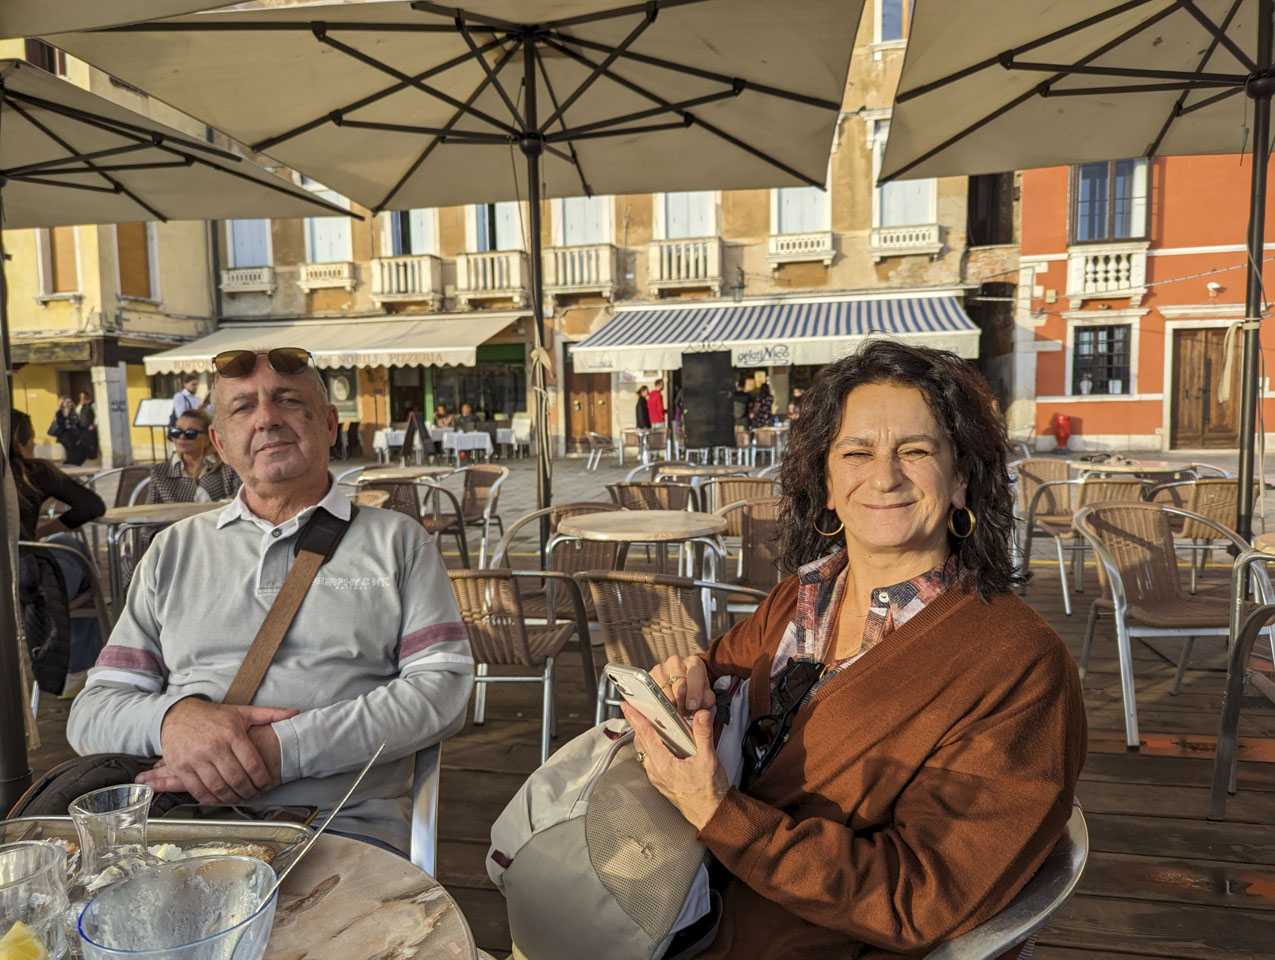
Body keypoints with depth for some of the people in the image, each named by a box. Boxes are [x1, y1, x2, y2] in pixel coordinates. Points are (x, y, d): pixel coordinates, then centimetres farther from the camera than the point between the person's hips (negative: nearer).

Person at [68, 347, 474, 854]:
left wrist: (285, 747, -14)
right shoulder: (174, 550, 19)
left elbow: (444, 686, -1)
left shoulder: (397, 541, 11)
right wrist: (174, 717, -10)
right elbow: (92, 710, 15)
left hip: (343, 829, -3)